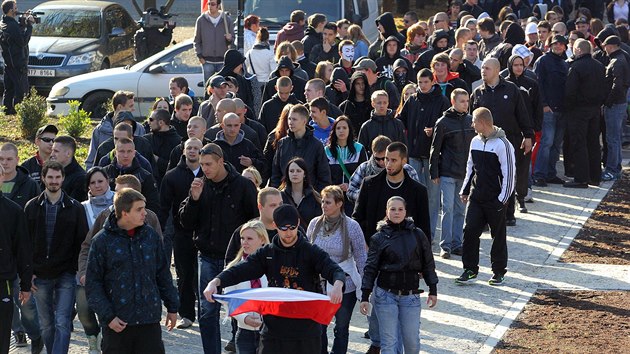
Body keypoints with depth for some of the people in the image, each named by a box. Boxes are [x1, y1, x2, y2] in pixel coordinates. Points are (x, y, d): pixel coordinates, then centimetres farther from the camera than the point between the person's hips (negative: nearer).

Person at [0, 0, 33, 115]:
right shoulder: (12, 26, -21)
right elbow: (23, 41, -20)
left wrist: (24, 21, 5)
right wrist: (29, 25, -16)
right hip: (18, 63, -9)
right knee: (21, 90, -5)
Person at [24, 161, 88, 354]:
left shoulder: (75, 208, 1)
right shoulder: (32, 207, 5)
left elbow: (82, 242, 2)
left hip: (66, 275, -2)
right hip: (40, 276, 2)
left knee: (62, 323, -11)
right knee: (46, 325, 9)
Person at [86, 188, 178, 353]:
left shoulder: (150, 235, 5)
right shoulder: (102, 241, -6)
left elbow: (163, 274, 14)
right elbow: (93, 284, -5)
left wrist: (172, 307, 15)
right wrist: (108, 316, -11)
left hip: (150, 321, 3)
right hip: (117, 324, -3)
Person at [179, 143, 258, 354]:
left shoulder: (243, 186, -6)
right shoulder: (201, 186, 4)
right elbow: (186, 223, 4)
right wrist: (194, 198, -11)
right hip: (208, 257, 3)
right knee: (207, 312, 4)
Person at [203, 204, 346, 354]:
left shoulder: (312, 252, 0)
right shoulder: (267, 253, 8)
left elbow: (335, 270, -14)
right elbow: (240, 270, -1)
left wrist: (337, 286, -39)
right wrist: (215, 282, -19)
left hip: (306, 327, -2)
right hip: (273, 327, 2)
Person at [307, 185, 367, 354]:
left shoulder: (351, 226, -11)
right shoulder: (315, 224, -2)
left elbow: (361, 258, -4)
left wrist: (365, 287, -4)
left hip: (345, 286, -2)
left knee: (341, 328, 10)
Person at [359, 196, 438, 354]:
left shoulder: (417, 234, 4)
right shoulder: (379, 238, 0)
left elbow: (428, 264, 10)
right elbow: (370, 268, 1)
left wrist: (433, 290, 10)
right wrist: (364, 297, -3)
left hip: (411, 296, 1)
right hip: (386, 294, -1)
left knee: (412, 341, 2)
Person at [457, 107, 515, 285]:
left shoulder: (502, 144, -13)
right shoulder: (475, 142, 8)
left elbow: (509, 173, -12)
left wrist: (502, 199, -14)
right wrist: (465, 190, 14)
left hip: (495, 199, -5)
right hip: (476, 197, 6)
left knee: (498, 235, 5)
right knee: (470, 231, -2)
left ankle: (499, 272, 16)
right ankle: (470, 269, 6)